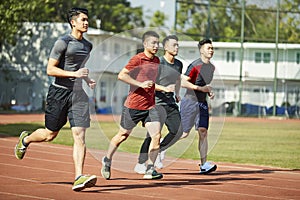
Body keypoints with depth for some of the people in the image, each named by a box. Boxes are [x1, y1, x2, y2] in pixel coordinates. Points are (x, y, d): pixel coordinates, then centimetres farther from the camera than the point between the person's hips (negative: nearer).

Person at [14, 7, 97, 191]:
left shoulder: (88, 45, 14)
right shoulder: (63, 43, -9)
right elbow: (50, 69, -12)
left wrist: (88, 80, 11)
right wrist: (74, 74, -21)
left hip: (78, 93, 5)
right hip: (60, 92, -5)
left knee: (80, 135, -10)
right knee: (50, 134, 6)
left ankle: (79, 178, -16)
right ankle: (25, 139, 38)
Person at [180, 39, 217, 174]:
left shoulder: (212, 67, 13)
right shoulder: (195, 65, -13)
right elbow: (183, 82, -20)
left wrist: (210, 92, 8)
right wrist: (200, 88, -20)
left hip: (203, 103, 7)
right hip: (190, 102, -7)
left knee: (203, 132, -4)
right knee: (184, 133, -5)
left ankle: (204, 164, -7)